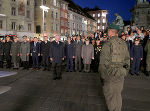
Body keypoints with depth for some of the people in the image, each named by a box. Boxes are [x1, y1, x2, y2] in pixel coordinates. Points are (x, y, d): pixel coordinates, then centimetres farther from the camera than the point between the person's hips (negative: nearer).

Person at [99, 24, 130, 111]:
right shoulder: (124, 43, 4)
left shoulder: (107, 44, -15)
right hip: (121, 74, 6)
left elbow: (104, 62, -14)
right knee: (118, 94, 22)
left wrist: (102, 75, -5)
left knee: (110, 94, 10)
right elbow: (127, 59, 11)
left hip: (111, 74, -6)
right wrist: (125, 71, 21)